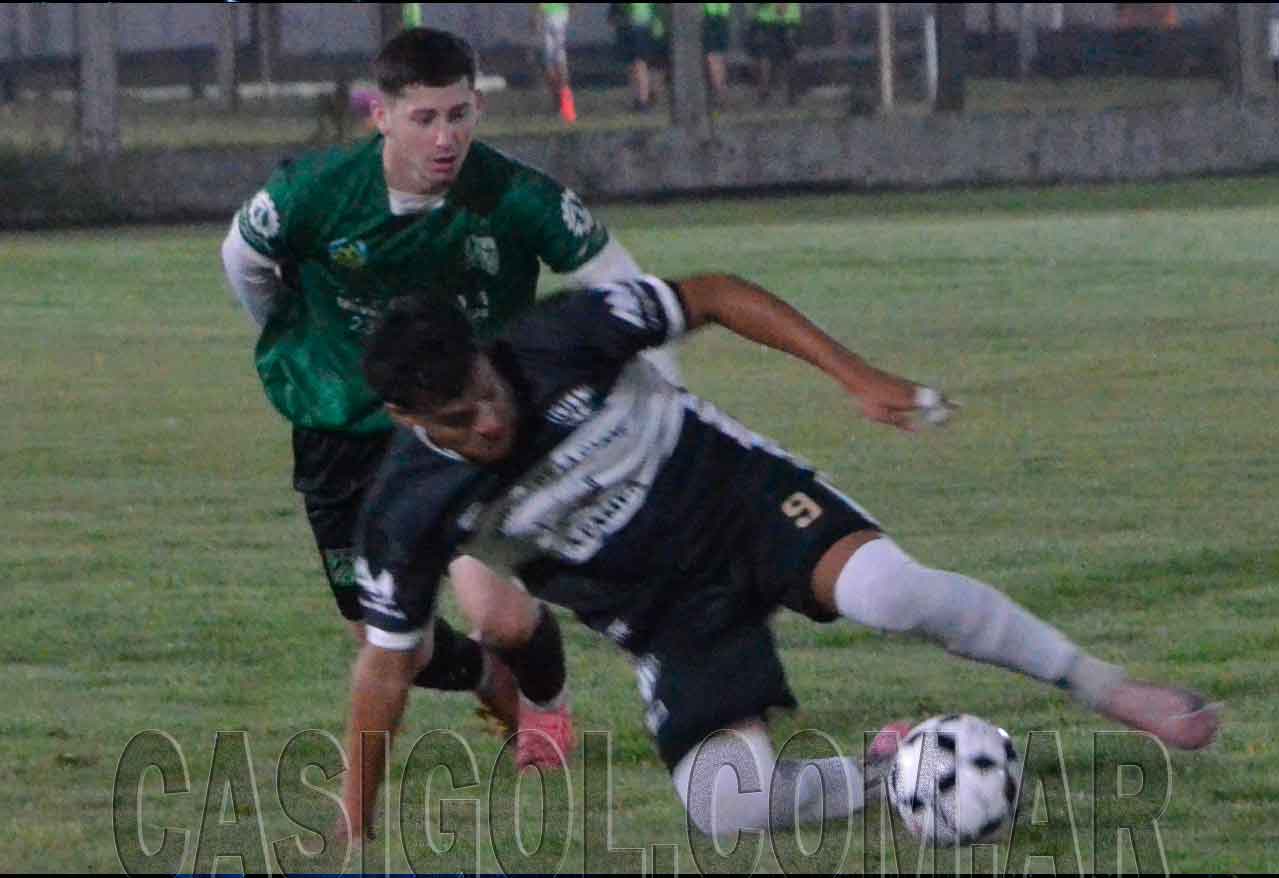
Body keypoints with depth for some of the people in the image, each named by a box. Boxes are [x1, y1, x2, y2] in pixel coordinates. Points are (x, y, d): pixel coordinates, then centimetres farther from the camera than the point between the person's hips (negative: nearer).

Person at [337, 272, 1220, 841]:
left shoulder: (561, 340, -21)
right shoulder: (409, 516, -17)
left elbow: (713, 296, -7)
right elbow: (387, 665, -5)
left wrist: (857, 376, -12)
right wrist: (355, 836, -3)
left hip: (740, 493, -2)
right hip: (673, 616, 2)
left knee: (890, 588, -33)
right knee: (725, 809, -21)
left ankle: (1114, 693, -15)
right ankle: (881, 775, 9)